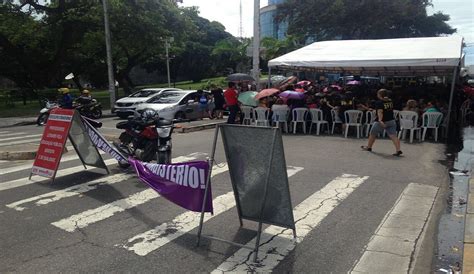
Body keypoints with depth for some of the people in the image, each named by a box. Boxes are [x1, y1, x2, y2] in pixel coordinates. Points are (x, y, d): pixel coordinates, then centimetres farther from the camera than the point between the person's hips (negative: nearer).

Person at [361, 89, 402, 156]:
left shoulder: (379, 102, -12)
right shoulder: (390, 101, 9)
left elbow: (380, 112, -26)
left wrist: (380, 120, -37)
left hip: (382, 121, -5)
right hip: (391, 120, 6)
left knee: (372, 134, 15)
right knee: (393, 135, -5)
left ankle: (368, 147, 30)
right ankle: (398, 150, -19)